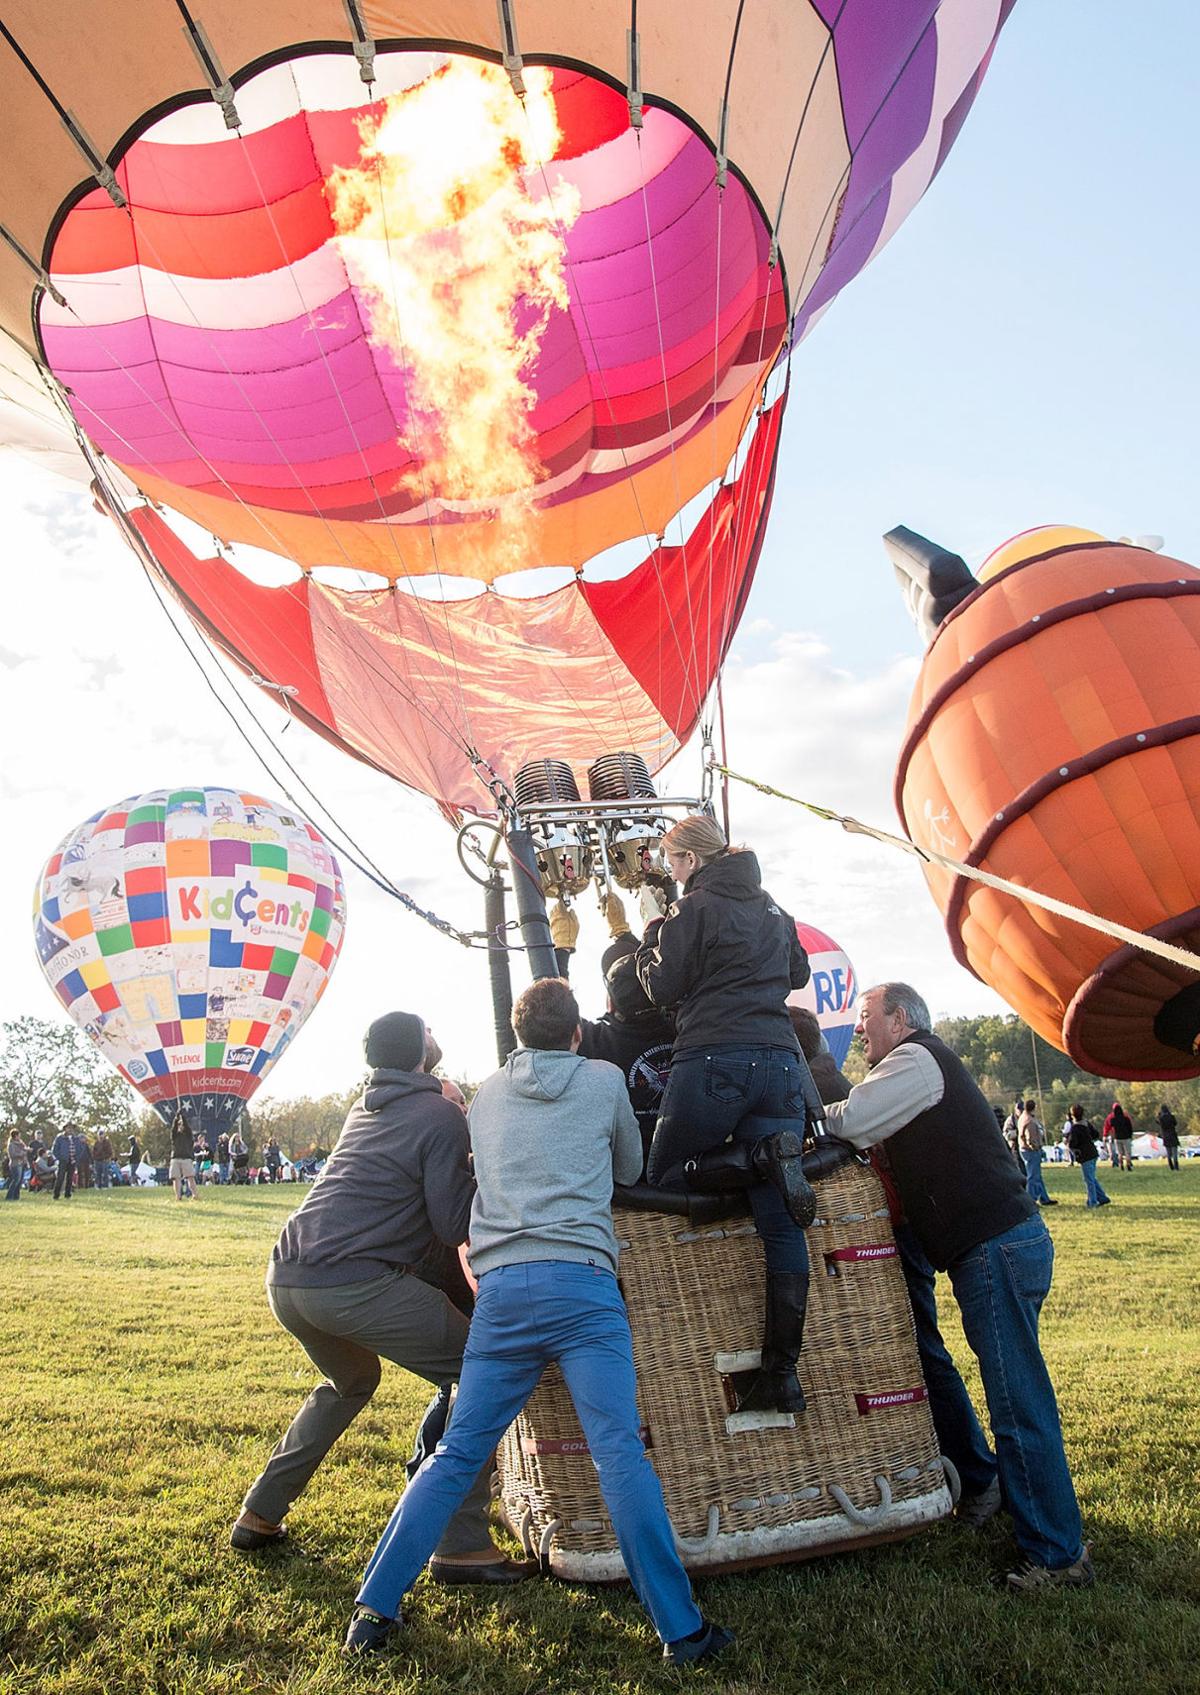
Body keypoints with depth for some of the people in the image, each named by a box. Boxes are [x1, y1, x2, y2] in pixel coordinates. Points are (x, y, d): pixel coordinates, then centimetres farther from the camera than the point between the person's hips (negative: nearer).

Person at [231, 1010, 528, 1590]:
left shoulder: (366, 1106, 21)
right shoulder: (440, 1114, -4)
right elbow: (454, 1224, -7)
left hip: (285, 1277, 9)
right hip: (355, 1283, -8)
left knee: (351, 1382, 34)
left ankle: (259, 1516, 35)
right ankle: (461, 1546, 0)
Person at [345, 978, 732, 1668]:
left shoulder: (488, 1094, 17)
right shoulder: (604, 1079, 9)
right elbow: (631, 1170, 21)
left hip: (501, 1286, 4)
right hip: (581, 1281, -3)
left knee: (457, 1452, 12)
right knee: (621, 1452, -4)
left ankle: (374, 1608, 15)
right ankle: (683, 1630, 1)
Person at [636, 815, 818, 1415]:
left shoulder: (693, 908, -1)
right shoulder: (773, 909, 20)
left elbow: (664, 988, -2)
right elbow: (798, 973, 33)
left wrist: (650, 940, 15)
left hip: (713, 1059, -6)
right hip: (779, 1061, 7)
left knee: (661, 1175, 12)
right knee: (781, 1223, 1)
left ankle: (763, 1156, -13)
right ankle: (781, 1374, -4)